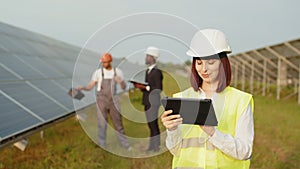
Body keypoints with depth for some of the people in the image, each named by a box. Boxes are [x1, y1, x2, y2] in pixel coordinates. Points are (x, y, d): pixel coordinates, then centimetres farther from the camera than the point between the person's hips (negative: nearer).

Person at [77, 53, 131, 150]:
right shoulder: (98, 72, -4)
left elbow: (124, 87, 2)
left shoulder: (118, 72, 1)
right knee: (102, 124, 0)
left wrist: (121, 81, -20)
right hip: (101, 101, -2)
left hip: (113, 101, 2)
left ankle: (124, 144, 19)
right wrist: (82, 87, -24)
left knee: (118, 122, 7)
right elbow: (90, 87, -3)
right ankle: (102, 146, 11)